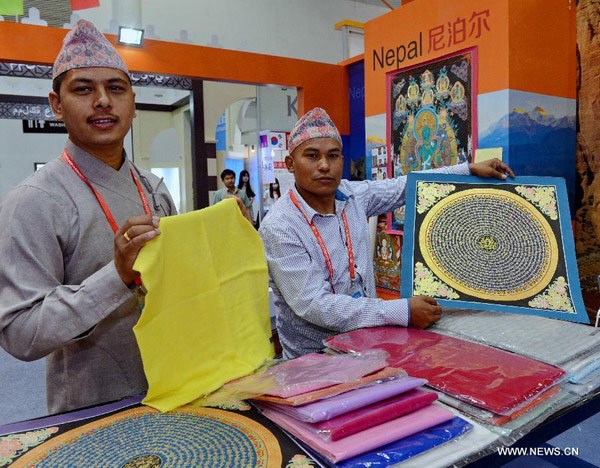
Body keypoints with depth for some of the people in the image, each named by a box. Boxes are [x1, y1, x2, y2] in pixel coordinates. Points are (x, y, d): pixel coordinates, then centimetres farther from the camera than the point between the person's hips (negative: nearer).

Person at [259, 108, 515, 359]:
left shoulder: (352, 195, -1)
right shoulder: (279, 228, -18)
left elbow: (406, 186, 13)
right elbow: (314, 305, -24)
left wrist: (470, 169, 9)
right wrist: (402, 312, -25)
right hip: (315, 357, -5)